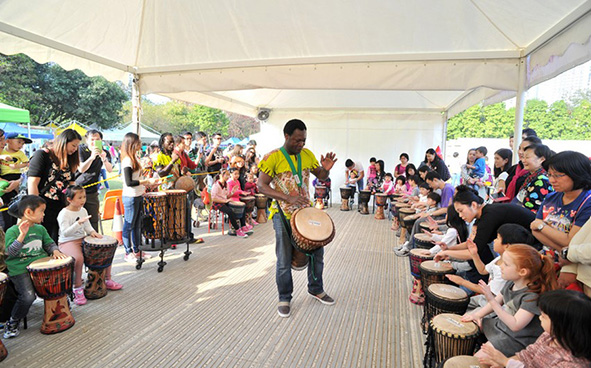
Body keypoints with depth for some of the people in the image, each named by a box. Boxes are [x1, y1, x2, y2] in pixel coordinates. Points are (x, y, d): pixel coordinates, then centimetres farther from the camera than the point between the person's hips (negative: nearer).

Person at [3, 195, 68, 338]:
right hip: (20, 270, -5)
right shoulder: (12, 231, -7)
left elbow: (49, 243, 19)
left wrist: (55, 251, -3)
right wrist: (22, 235, -27)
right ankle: (12, 323, 6)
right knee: (28, 296, -23)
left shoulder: (40, 229, 12)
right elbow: (9, 253, -16)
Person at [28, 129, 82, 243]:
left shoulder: (69, 161, 14)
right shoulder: (42, 155, -6)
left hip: (61, 210, 6)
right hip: (43, 210, -6)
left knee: (56, 244, 7)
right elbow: (32, 183, -11)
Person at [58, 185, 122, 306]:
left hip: (82, 239, 8)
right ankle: (77, 289, -18)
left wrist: (92, 232, -4)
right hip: (67, 242, -7)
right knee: (79, 258, -36)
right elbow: (65, 233, -24)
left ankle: (107, 280, 13)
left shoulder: (83, 210, 7)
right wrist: (78, 223, -36)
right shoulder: (64, 214, -15)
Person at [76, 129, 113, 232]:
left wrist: (104, 159, -35)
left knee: (94, 221, 5)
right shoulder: (81, 149, -8)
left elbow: (109, 170, -16)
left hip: (92, 192, 2)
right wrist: (92, 157, -34)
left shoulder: (104, 152, -1)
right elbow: (81, 169, -20)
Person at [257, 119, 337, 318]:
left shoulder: (307, 155, 3)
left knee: (317, 251, 13)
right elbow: (261, 186, -16)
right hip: (284, 214, -5)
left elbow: (321, 176, 13)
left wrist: (326, 169, -12)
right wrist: (289, 198, -28)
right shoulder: (273, 157, -12)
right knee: (284, 261, 4)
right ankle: (284, 298, 26)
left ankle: (316, 289, 36)